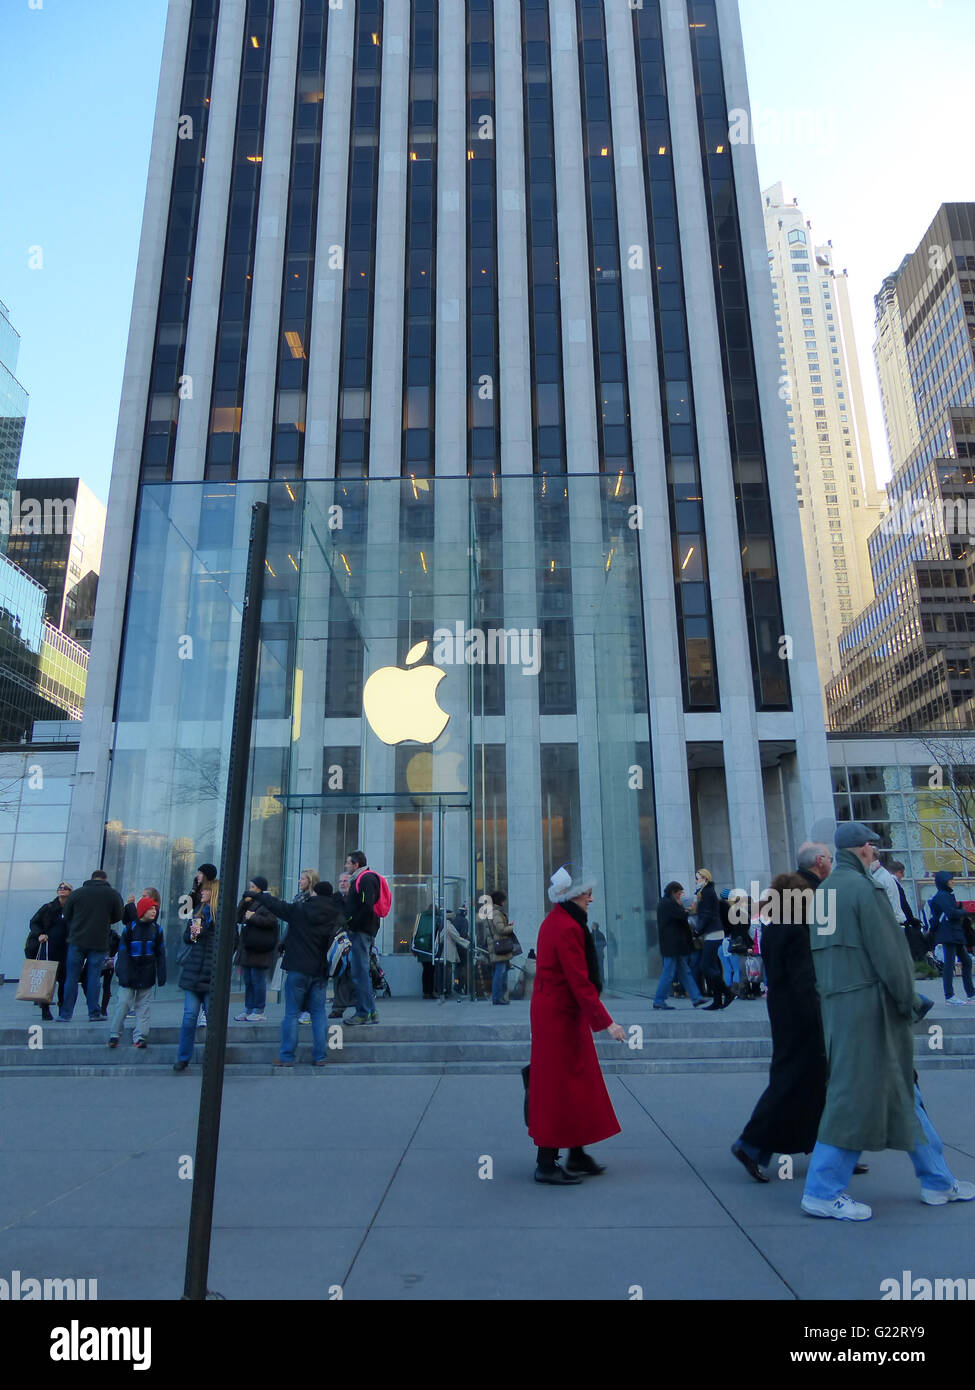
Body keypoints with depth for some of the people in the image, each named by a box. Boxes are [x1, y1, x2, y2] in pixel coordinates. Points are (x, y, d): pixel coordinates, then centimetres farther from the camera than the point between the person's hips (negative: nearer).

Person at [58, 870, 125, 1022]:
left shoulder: (76, 893, 3)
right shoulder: (113, 895, 0)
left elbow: (66, 915, 8)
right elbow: (118, 917, 6)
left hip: (77, 941, 1)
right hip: (100, 942, -1)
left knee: (71, 977, 8)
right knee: (93, 977, 5)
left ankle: (65, 1014, 10)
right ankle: (94, 1014, 7)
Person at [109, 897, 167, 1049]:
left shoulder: (157, 929, 5)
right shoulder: (130, 927, -3)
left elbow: (161, 954, 8)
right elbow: (123, 952, -4)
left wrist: (161, 974, 3)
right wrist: (124, 974, -12)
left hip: (147, 977, 2)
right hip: (130, 974, -2)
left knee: (143, 1006, 4)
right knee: (123, 1003, -2)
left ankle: (140, 1036, 9)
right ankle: (114, 1035, 12)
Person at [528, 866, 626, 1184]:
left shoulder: (555, 922, 10)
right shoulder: (568, 928, -22)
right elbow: (580, 982, -24)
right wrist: (606, 1022, -21)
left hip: (550, 1011, 10)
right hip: (561, 1015, -10)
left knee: (576, 1083, 17)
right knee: (560, 1086, -1)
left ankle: (577, 1156, 27)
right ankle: (546, 1165, 9)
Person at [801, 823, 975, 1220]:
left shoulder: (826, 891, 12)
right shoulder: (865, 888, -14)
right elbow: (888, 953, -17)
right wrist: (910, 1001, -4)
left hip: (837, 1004, 9)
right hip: (868, 1005, -9)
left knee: (901, 1091, 19)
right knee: (856, 1094, -2)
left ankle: (938, 1182, 32)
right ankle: (822, 1193, 5)